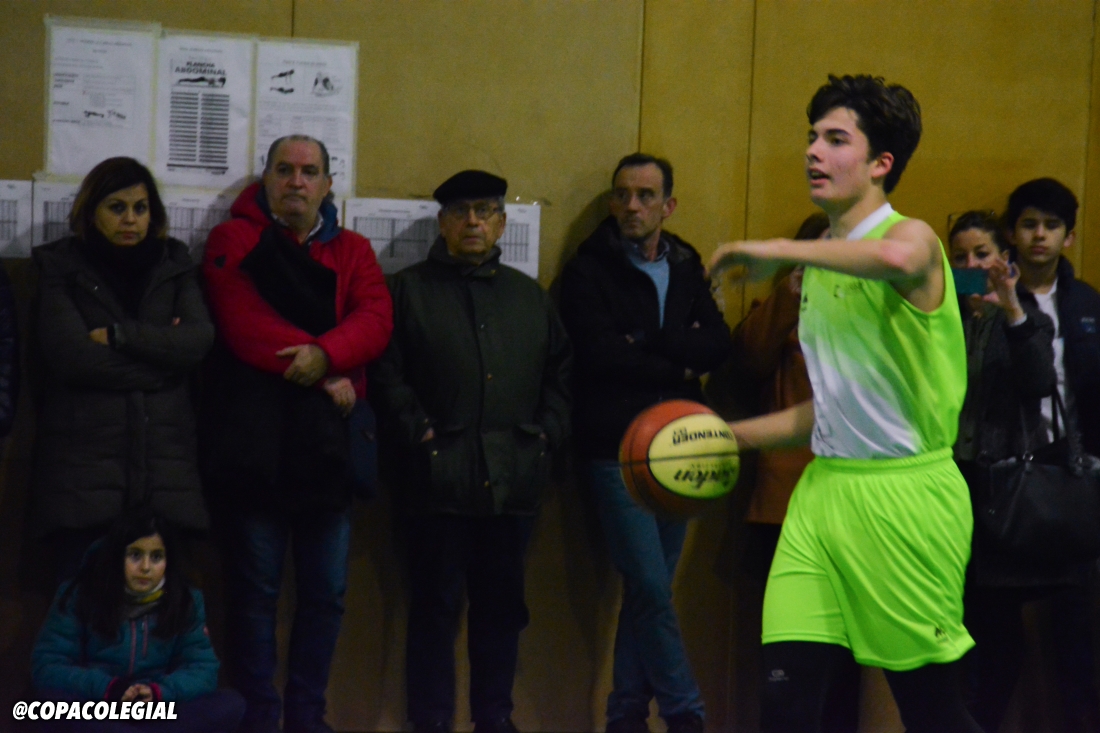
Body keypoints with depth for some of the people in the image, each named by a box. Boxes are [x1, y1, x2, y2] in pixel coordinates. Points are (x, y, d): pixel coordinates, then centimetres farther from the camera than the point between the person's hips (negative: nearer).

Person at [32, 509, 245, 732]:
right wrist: (108, 688, -26)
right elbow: (47, 668, -10)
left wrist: (158, 692, -24)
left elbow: (203, 670, -3)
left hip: (156, 714, 2)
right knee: (54, 697, -36)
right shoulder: (78, 595, -4)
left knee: (231, 705, -25)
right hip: (93, 713, -2)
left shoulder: (185, 601, 2)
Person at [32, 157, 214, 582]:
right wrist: (161, 354, -2)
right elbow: (73, 355, -7)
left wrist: (118, 335, -7)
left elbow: (199, 340, -2)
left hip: (163, 471, 2)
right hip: (84, 471, -2)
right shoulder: (61, 271, 10)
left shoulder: (174, 268, 17)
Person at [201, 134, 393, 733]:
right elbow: (244, 326, -10)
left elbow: (376, 319, -2)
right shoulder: (234, 242, 3)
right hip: (255, 442, -4)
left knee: (326, 591, 7)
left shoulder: (352, 251, 14)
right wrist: (327, 375, -12)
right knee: (255, 588, 1)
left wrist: (327, 354, -22)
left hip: (329, 443, 4)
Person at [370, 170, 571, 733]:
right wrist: (420, 432, -12)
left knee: (502, 604, 8)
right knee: (436, 606, -1)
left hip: (514, 478, 4)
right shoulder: (409, 289, 5)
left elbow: (560, 371, 18)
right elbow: (387, 373, -4)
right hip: (438, 476, -4)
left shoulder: (530, 296, 18)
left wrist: (548, 430, 5)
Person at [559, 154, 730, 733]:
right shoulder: (589, 271, -3)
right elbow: (601, 353, -16)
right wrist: (676, 365, -7)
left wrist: (647, 344, -15)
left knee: (649, 590, 6)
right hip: (619, 450, -5)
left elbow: (718, 345, -1)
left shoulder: (686, 268, 12)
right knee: (651, 588, -9)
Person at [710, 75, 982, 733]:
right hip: (825, 485, 7)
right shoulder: (820, 264, 17)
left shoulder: (913, 235, -8)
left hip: (904, 491, -7)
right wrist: (728, 434, 21)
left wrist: (776, 251, -26)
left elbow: (896, 257, -37)